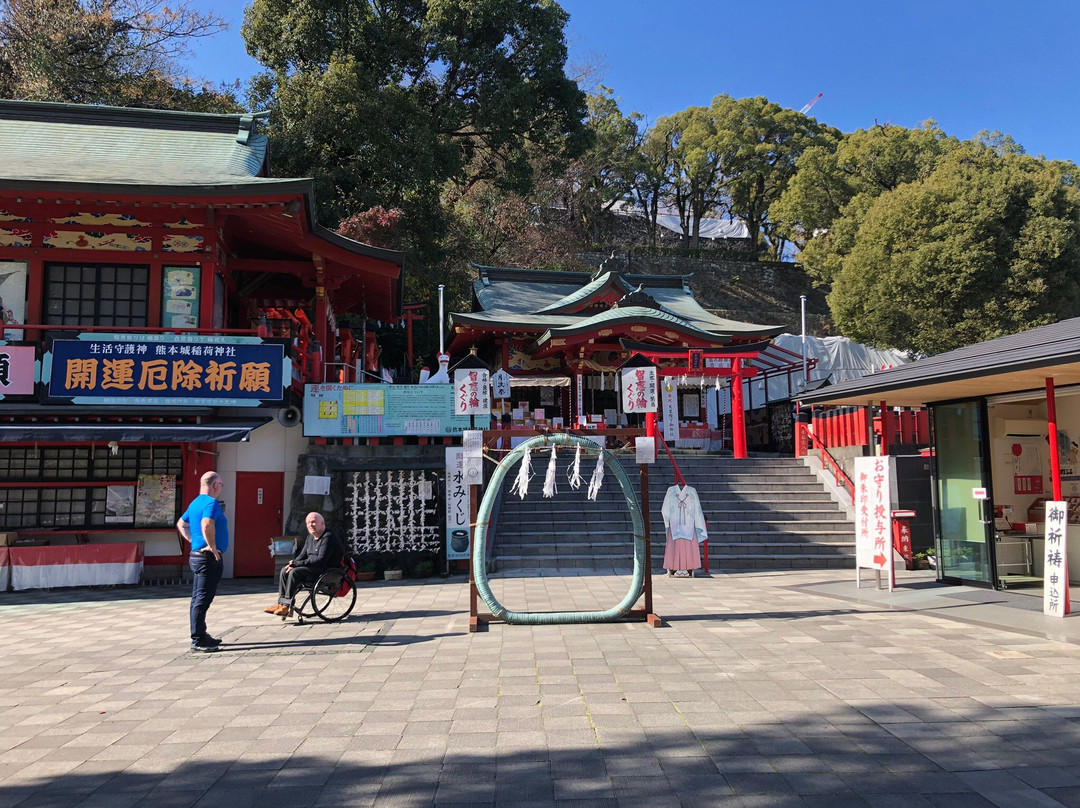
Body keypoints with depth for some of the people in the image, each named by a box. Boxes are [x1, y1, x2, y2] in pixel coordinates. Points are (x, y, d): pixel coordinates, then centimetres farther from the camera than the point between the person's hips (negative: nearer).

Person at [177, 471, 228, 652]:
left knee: (198, 598, 15)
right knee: (203, 599, -6)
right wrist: (212, 546, -23)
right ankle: (198, 641, -2)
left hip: (196, 555, 10)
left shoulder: (195, 503, 14)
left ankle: (200, 636, 24)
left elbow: (181, 524, 26)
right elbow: (207, 525, -34)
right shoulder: (211, 503, -17)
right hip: (209, 558, -10)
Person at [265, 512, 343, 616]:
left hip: (326, 570, -10)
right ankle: (281, 603, -3)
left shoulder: (328, 537, -16)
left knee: (295, 572, -26)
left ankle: (288, 606, -22)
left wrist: (298, 563, -21)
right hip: (312, 567, 10)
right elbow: (302, 555, 15)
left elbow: (321, 560, -24)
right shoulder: (310, 537, 14)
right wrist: (293, 563, -8)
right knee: (285, 570, 0)